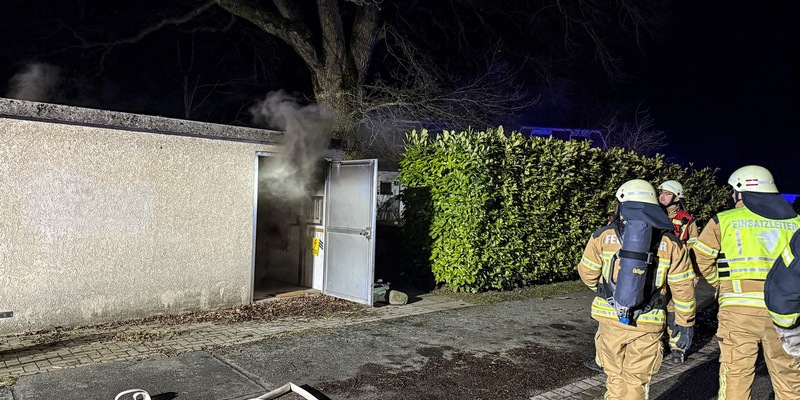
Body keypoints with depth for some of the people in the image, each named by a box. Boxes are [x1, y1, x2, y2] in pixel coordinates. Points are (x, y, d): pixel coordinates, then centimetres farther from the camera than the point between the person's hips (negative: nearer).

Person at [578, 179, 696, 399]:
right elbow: (683, 288, 2)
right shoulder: (670, 243, 1)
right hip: (647, 324, 0)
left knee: (615, 377, 18)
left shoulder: (603, 236, -2)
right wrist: (686, 323, 13)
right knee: (635, 382, 12)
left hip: (609, 318, 0)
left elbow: (587, 274, 2)